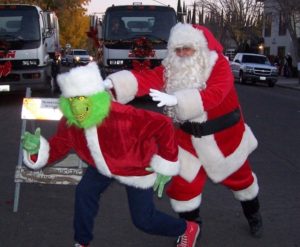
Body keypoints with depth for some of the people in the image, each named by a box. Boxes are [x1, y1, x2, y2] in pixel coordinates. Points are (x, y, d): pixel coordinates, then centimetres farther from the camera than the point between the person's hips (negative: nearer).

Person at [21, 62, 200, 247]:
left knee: (143, 220, 2)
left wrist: (164, 165, -26)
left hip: (137, 168, -5)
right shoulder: (69, 123, -23)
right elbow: (57, 147, -8)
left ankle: (187, 229, 31)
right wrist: (38, 149, -33)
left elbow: (163, 125, -36)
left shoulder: (122, 117, -44)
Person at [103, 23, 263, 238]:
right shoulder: (171, 68, -11)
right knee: (183, 183, 1)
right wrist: (111, 83, -43)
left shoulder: (218, 64, -23)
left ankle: (253, 215, 50)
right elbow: (146, 79, -26)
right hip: (190, 138, 2)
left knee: (239, 177, 19)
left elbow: (214, 94, -41)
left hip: (224, 135, -2)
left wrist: (176, 99, -53)